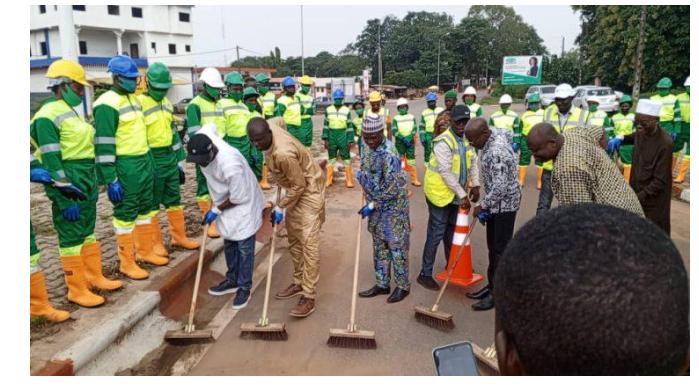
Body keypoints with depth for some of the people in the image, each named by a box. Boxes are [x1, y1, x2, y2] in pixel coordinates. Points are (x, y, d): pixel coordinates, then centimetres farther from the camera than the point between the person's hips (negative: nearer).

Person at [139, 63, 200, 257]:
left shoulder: (166, 102, 13)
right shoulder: (139, 103, -11)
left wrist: (180, 160, 18)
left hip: (170, 157, 7)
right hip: (151, 160, -7)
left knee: (174, 199, 14)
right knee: (151, 203, 3)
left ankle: (179, 237, 26)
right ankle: (155, 243, 13)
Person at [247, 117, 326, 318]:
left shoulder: (283, 154, -37)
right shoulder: (269, 125, -12)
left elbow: (299, 185, -26)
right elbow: (279, 120, 14)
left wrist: (280, 207, -15)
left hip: (309, 190, -10)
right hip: (296, 189, 10)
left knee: (308, 242, -11)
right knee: (293, 239, 15)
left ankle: (309, 297, -9)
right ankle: (299, 282, 28)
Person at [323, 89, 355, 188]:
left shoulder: (346, 110, -2)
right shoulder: (328, 110, 3)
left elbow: (349, 126, -1)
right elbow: (326, 125, 5)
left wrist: (349, 141, -4)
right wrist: (325, 139, 0)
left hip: (343, 136, -2)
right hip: (331, 136, 2)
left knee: (346, 159, 2)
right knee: (331, 159, 10)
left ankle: (349, 181, 9)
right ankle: (328, 180, 17)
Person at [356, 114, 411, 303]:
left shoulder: (389, 154, -24)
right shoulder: (367, 146, 2)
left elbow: (392, 189, -24)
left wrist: (372, 205, -20)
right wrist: (361, 176, 2)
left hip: (393, 207, -8)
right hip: (376, 206, 8)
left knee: (396, 246, 2)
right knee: (379, 245, 14)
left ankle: (403, 286, 17)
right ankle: (382, 284, 26)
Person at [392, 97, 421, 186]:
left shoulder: (412, 117, 6)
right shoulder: (395, 118, -1)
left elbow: (415, 129, 0)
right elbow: (394, 131, -9)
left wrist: (409, 137, -17)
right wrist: (403, 138, -19)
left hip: (410, 141, 1)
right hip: (400, 142, -1)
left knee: (411, 161, 0)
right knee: (400, 160, 5)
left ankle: (414, 179, 6)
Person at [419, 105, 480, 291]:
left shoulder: (466, 138, 4)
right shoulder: (443, 142, -22)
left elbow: (473, 162, 10)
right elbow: (446, 172, -24)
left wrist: (476, 184, -3)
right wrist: (462, 194, -22)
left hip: (455, 194, 8)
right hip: (440, 193, -8)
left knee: (451, 231, 20)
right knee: (435, 235, -4)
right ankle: (425, 274, 6)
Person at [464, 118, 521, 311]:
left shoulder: (497, 153, -31)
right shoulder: (494, 132, -3)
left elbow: (500, 189, -31)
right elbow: (507, 132, 22)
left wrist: (482, 206, -16)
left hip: (505, 203, -10)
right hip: (495, 202, 10)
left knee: (501, 249, 0)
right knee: (492, 246, 16)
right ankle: (492, 285, 28)